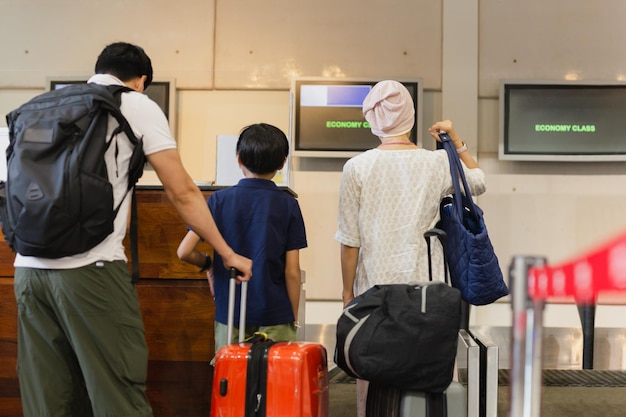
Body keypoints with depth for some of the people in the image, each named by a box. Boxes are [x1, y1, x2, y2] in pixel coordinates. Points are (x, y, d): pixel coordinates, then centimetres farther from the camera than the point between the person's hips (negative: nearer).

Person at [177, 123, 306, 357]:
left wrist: (208, 264, 13)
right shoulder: (288, 205, -5)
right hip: (275, 315, -1)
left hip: (230, 313, 1)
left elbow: (184, 252, -8)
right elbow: (292, 271, -6)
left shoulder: (219, 200, -3)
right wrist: (294, 317, 5)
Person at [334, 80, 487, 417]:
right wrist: (456, 140, 19)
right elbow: (478, 182, 20)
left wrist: (347, 289, 6)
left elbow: (350, 240, -3)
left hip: (375, 282, -1)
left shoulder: (357, 167, -5)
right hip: (424, 283, 1)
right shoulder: (438, 164, -1)